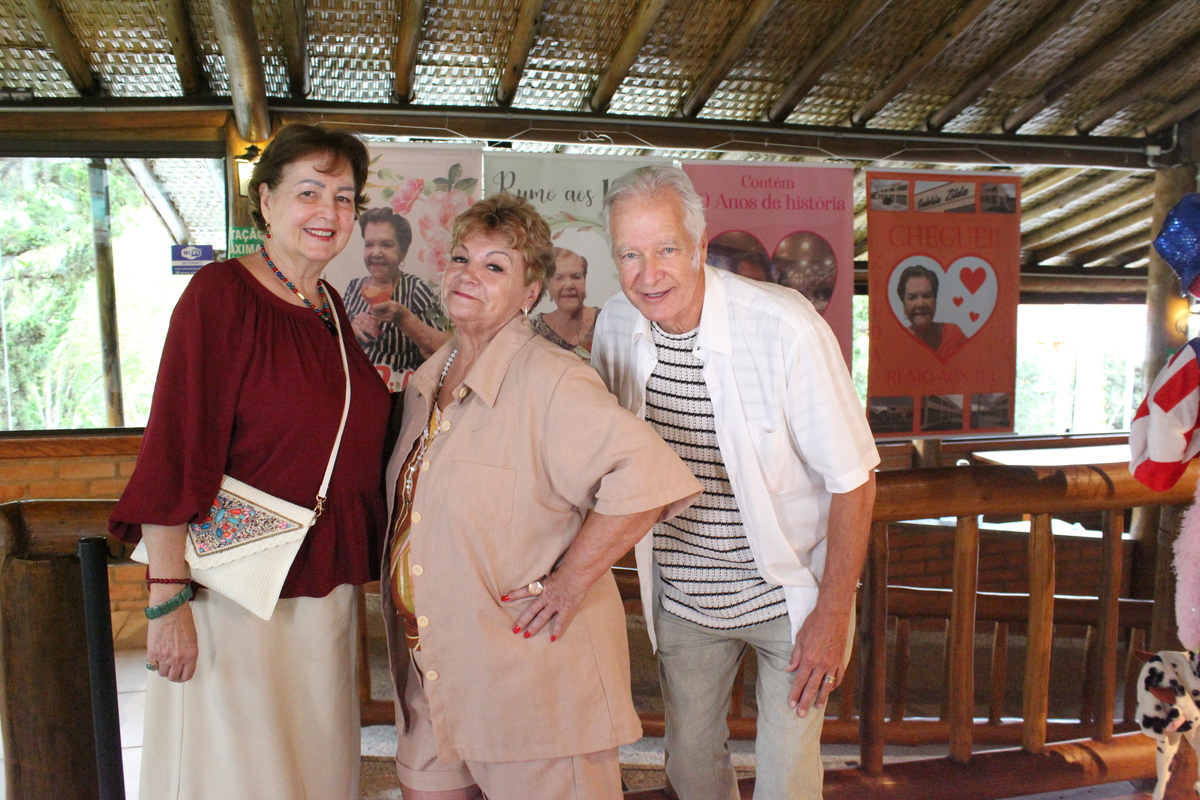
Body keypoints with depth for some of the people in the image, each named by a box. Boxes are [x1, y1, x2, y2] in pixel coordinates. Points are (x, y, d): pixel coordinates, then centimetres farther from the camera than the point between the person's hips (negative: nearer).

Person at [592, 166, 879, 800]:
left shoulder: (786, 328, -26)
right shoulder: (616, 326, -9)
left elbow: (852, 478, -18)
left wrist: (833, 613, -15)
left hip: (788, 596, -4)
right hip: (681, 597, 4)